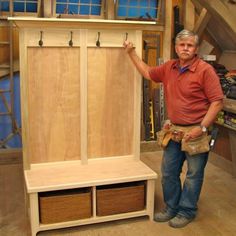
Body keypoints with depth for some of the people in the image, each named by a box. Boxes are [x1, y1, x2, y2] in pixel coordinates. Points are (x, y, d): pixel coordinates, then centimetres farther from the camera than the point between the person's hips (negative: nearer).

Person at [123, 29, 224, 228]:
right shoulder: (169, 67, 5)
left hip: (196, 131, -6)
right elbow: (148, 73, 22)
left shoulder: (205, 70, -14)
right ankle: (172, 208, 31)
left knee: (193, 175, 7)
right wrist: (132, 53, 17)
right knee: (168, 172, 14)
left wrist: (202, 128, -20)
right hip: (175, 130, 6)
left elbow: (217, 102, -16)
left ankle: (187, 212, 25)